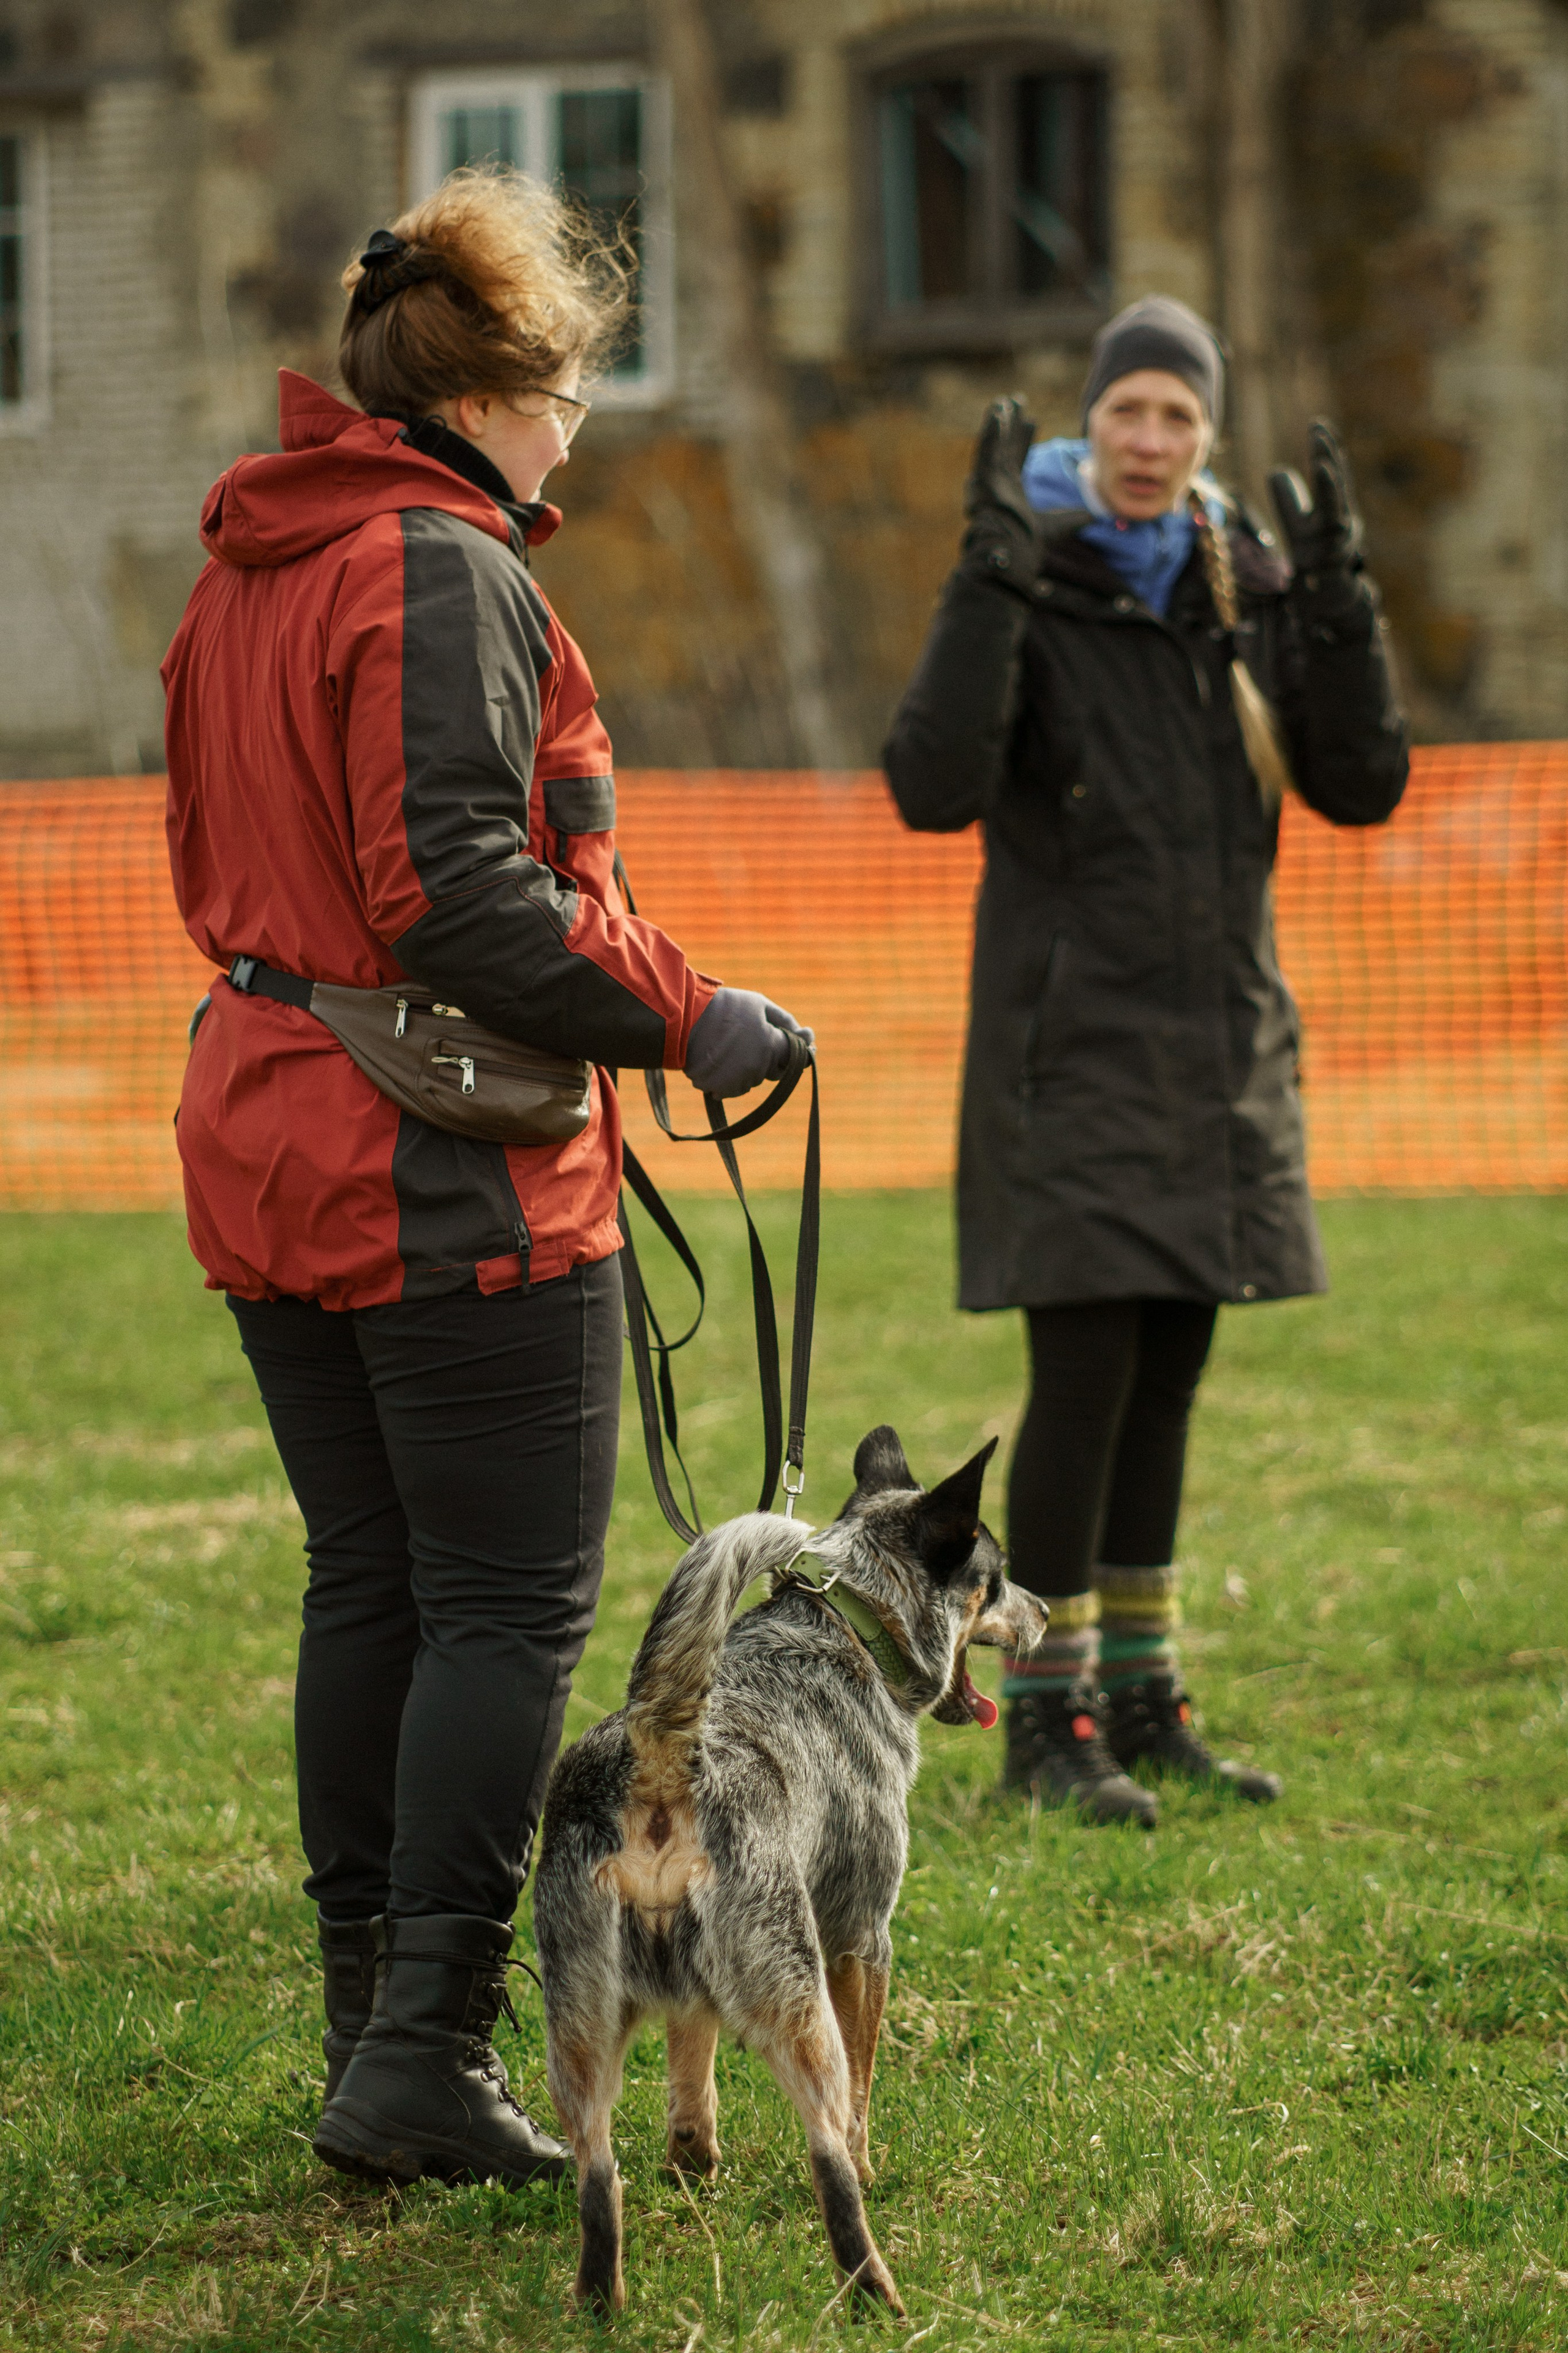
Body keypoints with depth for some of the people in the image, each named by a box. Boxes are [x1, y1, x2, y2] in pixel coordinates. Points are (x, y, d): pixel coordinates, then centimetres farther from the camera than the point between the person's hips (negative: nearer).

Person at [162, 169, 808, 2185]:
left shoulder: (247, 575, 15)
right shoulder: (442, 577, -15)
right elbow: (454, 887, -22)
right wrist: (681, 1018, -15)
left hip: (270, 1141, 9)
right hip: (451, 1179, -9)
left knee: (367, 1585, 15)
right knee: (513, 1604, -5)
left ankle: (368, 2010, 20)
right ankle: (426, 2055, -7)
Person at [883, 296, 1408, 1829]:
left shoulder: (1252, 593, 6)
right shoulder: (1024, 590, -9)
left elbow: (1361, 788, 0)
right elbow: (935, 787, -22)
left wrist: (1338, 598, -12)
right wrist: (993, 579, -29)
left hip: (1215, 1042, 6)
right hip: (1074, 1046, -5)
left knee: (1168, 1374, 11)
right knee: (1085, 1372, -8)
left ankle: (1140, 1700, 20)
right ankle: (1043, 1715, 3)